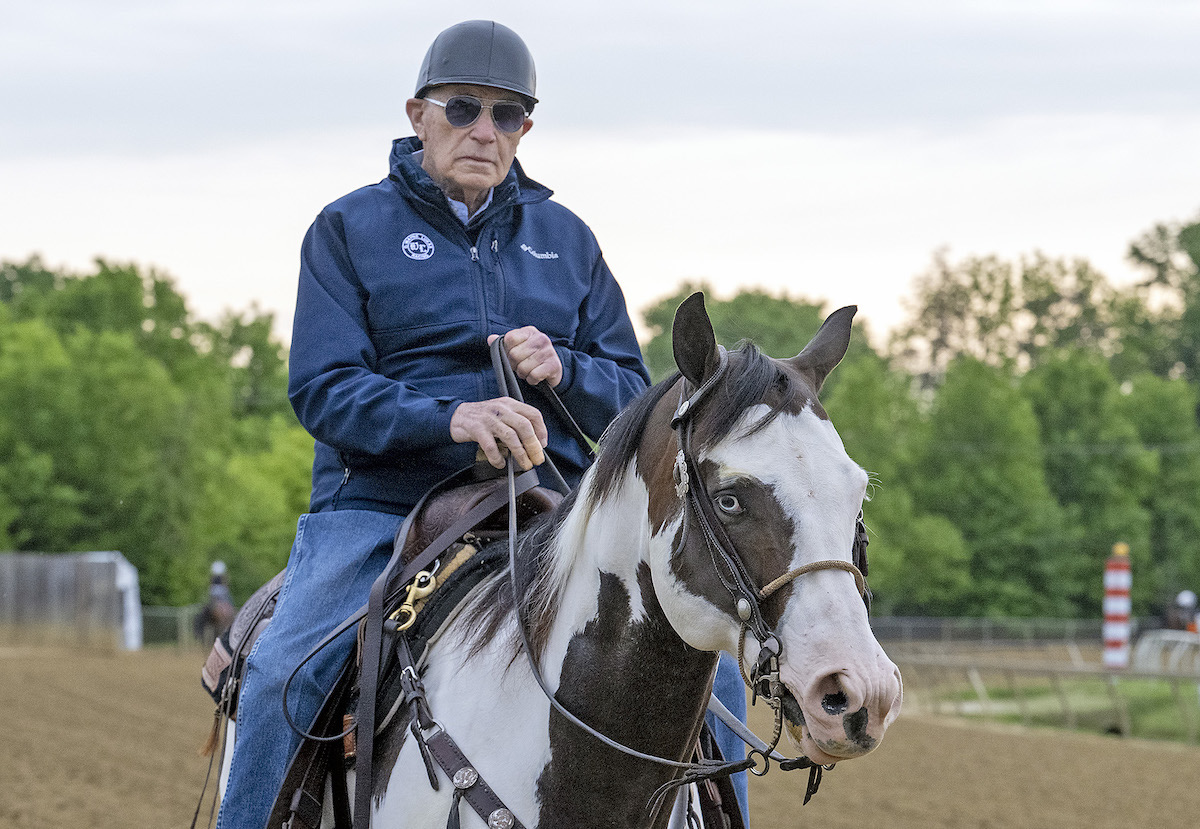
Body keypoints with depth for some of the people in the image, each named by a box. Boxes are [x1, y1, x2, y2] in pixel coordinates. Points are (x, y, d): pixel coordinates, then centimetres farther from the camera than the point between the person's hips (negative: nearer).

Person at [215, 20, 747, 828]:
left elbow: (631, 396, 14)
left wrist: (564, 371, -10)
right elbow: (323, 389, -6)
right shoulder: (351, 229, 6)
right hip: (379, 506, -3)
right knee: (286, 671, -28)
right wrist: (449, 417, -24)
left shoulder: (566, 238, 16)